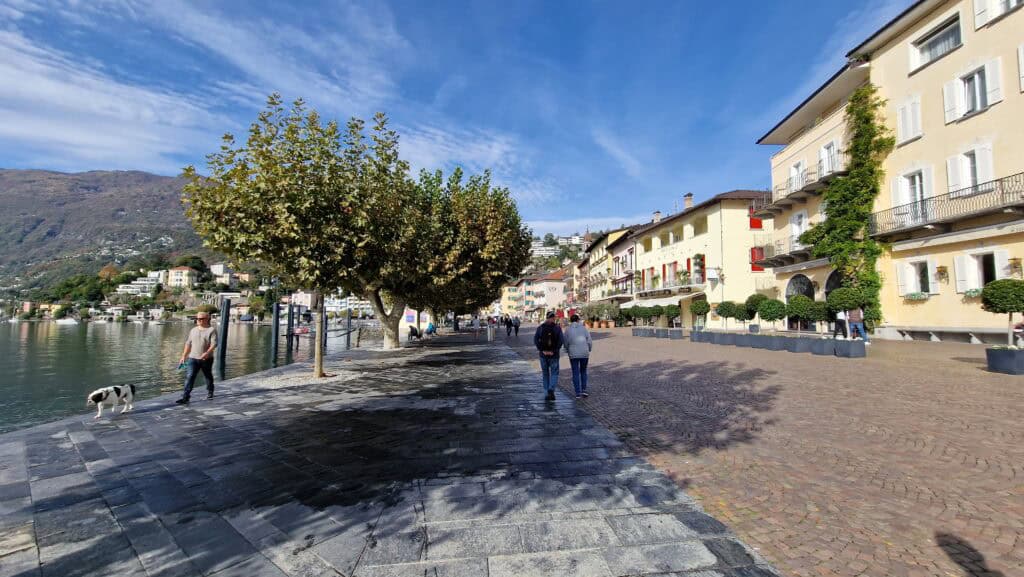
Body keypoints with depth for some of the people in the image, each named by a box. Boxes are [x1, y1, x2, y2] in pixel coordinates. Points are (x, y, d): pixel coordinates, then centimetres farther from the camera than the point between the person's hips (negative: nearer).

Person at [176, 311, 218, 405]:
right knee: (189, 377, -8)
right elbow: (188, 344, 16)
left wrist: (207, 353, -29)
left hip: (206, 359, -3)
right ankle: (185, 397, -10)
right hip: (193, 358, 3)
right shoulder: (193, 330, 12)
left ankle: (210, 392, 33)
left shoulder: (211, 330, -6)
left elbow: (214, 344, -15)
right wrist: (184, 356, 12)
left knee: (208, 376, 13)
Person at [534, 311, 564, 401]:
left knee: (545, 374, 14)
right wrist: (554, 351, -11)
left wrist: (542, 350, -9)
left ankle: (547, 393, 16)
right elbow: (561, 340, -13)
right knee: (554, 373, 9)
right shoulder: (557, 328, -4)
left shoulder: (540, 327, 1)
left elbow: (535, 340, -9)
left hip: (543, 354, 2)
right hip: (554, 355, -1)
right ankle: (551, 390, -12)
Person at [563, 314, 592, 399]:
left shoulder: (568, 330, -2)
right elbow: (589, 342, -4)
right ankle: (583, 390, 13)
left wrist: (568, 351, 20)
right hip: (584, 354, 1)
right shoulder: (584, 328, -3)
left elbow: (566, 344, 2)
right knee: (583, 371, 20)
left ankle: (578, 393, 2)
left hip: (573, 354, 0)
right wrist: (589, 350, 14)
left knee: (575, 374, 7)